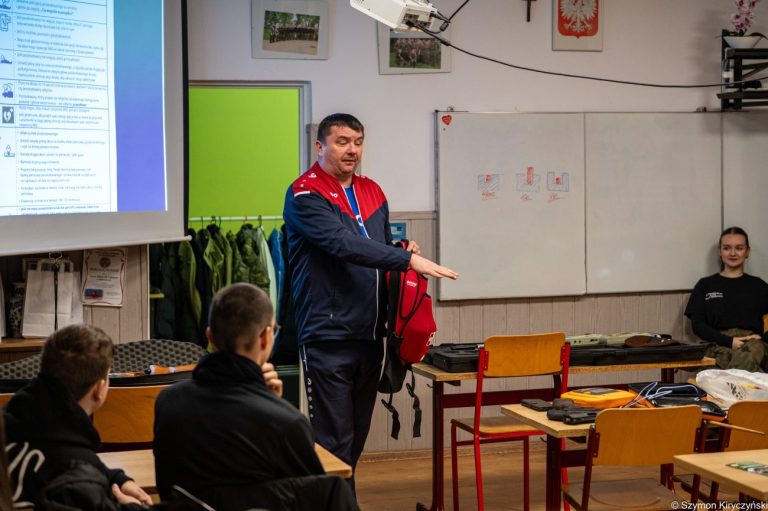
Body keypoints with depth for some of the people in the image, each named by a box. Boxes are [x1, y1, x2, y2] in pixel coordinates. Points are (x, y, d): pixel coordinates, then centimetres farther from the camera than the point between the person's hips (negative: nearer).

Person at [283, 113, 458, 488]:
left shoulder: (372, 193, 15)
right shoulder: (305, 195, -9)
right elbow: (344, 244, -23)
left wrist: (404, 253, 1)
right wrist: (408, 259, -28)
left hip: (370, 335, 7)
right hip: (329, 338, -7)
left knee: (356, 439, 13)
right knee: (335, 443, -5)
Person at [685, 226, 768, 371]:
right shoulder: (705, 285, 20)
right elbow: (697, 325, 8)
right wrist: (729, 341, -8)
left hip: (753, 343, 1)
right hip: (719, 346, -1)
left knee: (753, 349, -41)